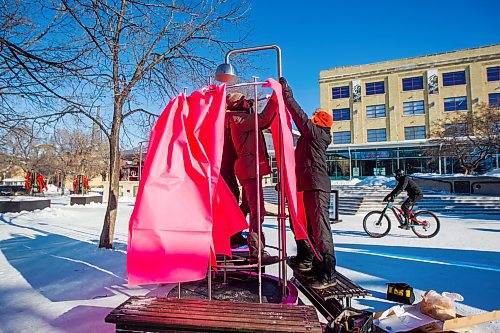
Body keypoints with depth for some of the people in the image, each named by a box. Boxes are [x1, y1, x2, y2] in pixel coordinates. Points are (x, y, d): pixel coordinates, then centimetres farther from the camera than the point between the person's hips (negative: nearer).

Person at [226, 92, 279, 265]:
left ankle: (257, 249, 21)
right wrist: (275, 98, -6)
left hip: (252, 168, 11)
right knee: (257, 210, -14)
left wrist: (276, 102, 21)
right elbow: (263, 119, -13)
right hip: (250, 167, -11)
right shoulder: (238, 119, -5)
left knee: (256, 209, 13)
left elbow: (264, 122, 25)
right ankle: (256, 251, -14)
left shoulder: (243, 120, 24)